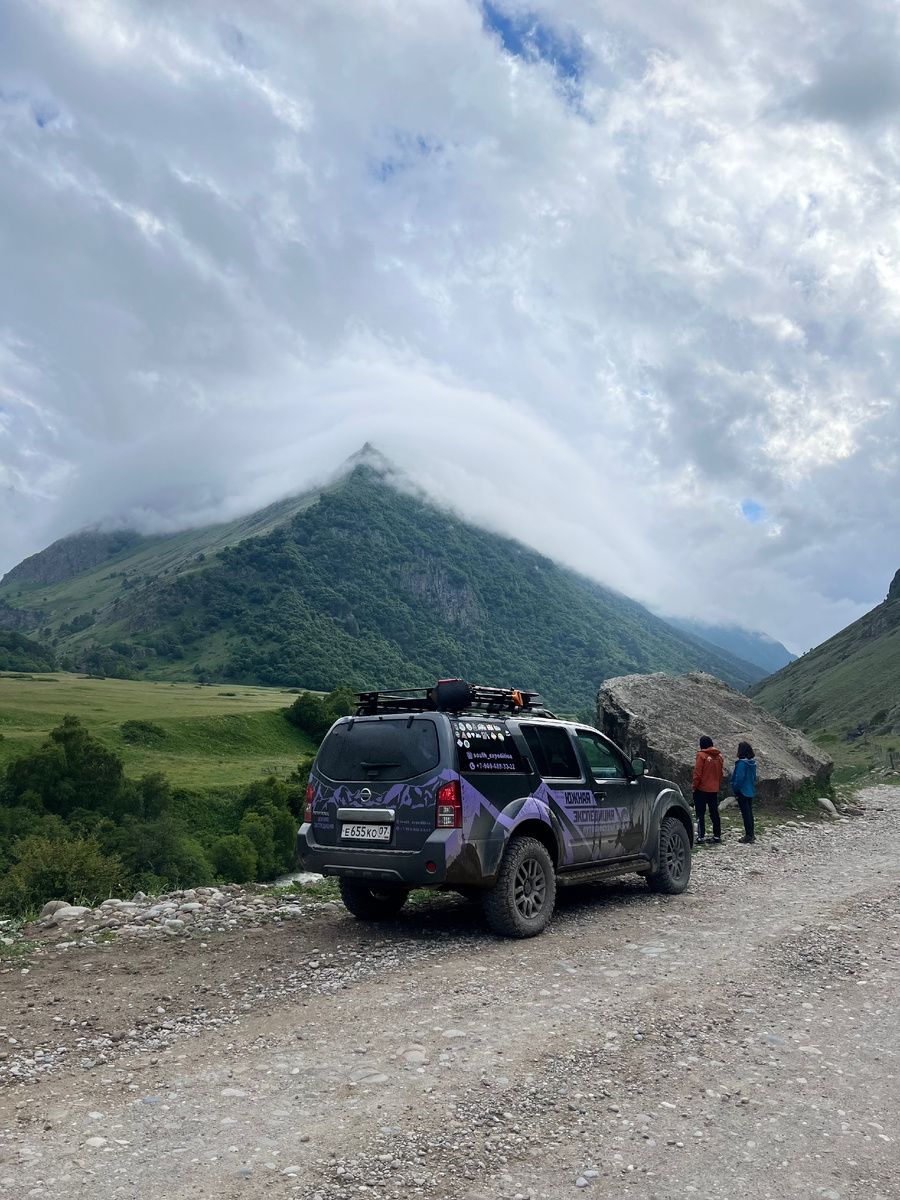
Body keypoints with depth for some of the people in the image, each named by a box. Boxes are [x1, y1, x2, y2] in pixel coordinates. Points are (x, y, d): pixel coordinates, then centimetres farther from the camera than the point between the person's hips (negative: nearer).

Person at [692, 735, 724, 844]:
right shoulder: (719, 756, 6)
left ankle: (701, 836, -5)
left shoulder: (702, 755, -12)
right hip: (714, 790, 5)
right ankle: (717, 835, 17)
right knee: (714, 813, 14)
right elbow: (720, 774, 12)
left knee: (700, 813, -1)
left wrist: (694, 787, -3)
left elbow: (697, 774, -13)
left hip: (702, 789, -5)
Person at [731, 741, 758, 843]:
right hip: (750, 791, 9)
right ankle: (751, 834, 22)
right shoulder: (752, 763, 7)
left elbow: (739, 778, -21)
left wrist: (735, 789, -11)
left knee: (745, 813, -4)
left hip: (742, 791, -9)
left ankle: (749, 835, -1)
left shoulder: (742, 763, -20)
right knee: (749, 812, 15)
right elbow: (754, 777, 14)